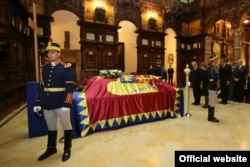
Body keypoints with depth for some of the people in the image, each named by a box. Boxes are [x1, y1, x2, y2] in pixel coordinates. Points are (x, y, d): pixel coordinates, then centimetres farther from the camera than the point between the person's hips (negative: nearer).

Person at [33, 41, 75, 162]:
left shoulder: (67, 68, -9)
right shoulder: (44, 68, 9)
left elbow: (70, 87, -15)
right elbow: (42, 87, 12)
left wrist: (66, 104, -21)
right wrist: (38, 103, 11)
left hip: (61, 103, -5)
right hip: (47, 104, 6)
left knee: (66, 126, 10)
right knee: (51, 127, 19)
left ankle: (67, 149, 29)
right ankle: (51, 148, 39)